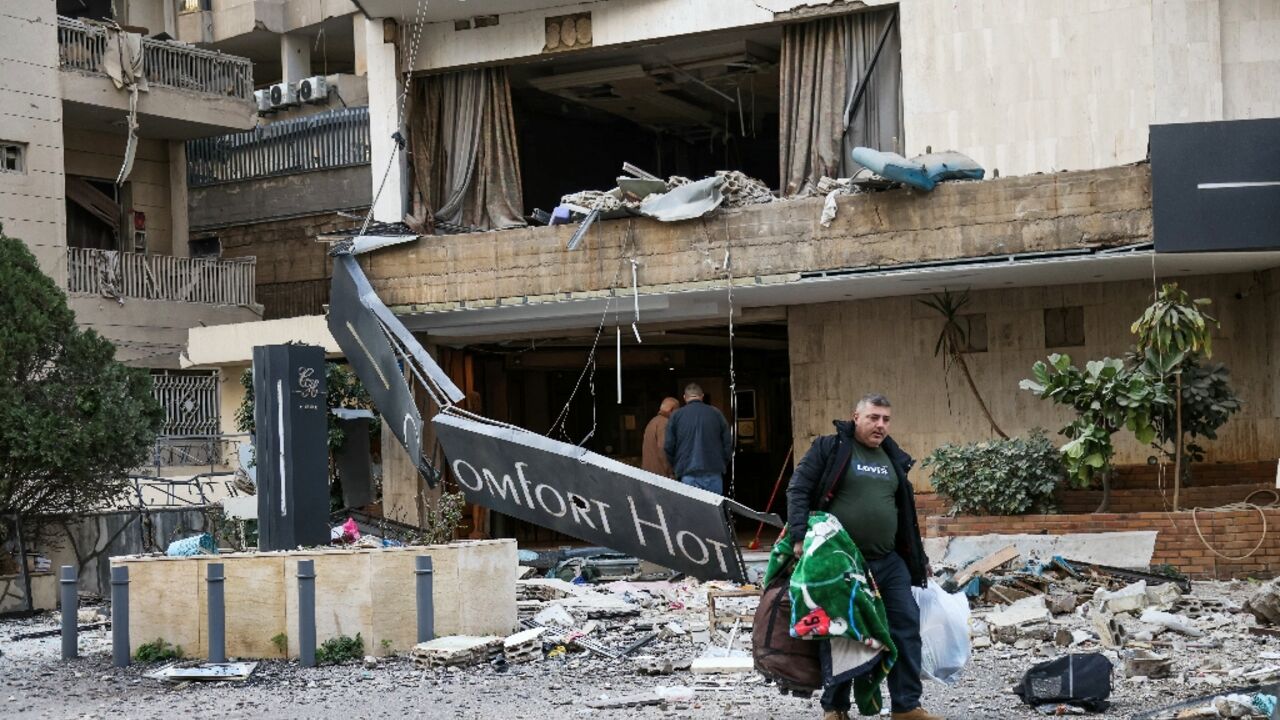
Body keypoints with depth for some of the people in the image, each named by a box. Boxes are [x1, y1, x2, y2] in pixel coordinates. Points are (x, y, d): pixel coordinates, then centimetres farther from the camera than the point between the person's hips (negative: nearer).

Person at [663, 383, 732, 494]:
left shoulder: (676, 415, 2)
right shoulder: (716, 414, 4)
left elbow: (668, 446, 1)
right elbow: (728, 443, 5)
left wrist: (676, 467, 15)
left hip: (688, 475, -1)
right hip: (713, 473, 1)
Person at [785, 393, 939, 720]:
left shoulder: (894, 458, 15)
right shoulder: (829, 448, -3)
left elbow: (906, 513, 22)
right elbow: (798, 491, -7)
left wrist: (919, 559, 21)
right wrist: (800, 537, -20)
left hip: (890, 561, 6)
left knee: (906, 627, 1)